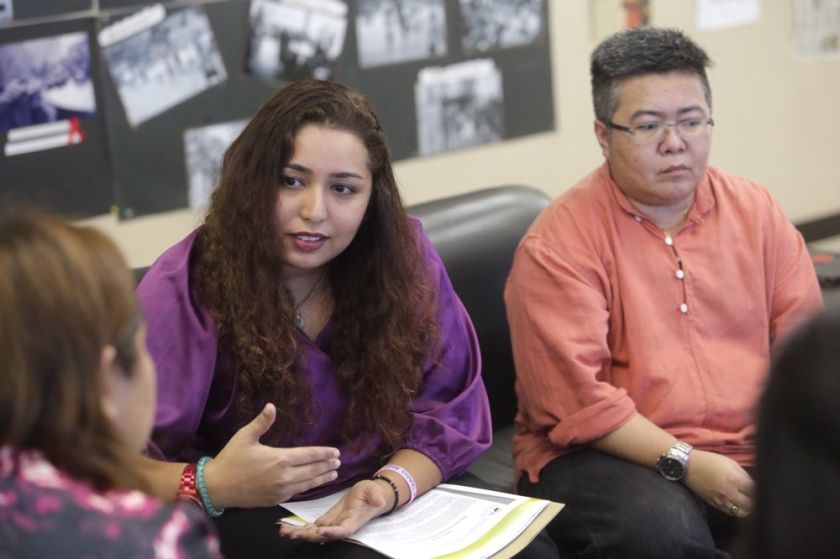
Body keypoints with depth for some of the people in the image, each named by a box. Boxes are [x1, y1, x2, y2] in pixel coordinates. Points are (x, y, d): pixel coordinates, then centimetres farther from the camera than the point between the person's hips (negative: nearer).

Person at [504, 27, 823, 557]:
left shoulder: (758, 211, 10)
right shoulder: (557, 244, -6)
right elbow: (573, 396, -13)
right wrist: (684, 463, -19)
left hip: (752, 452, 5)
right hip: (610, 454, -4)